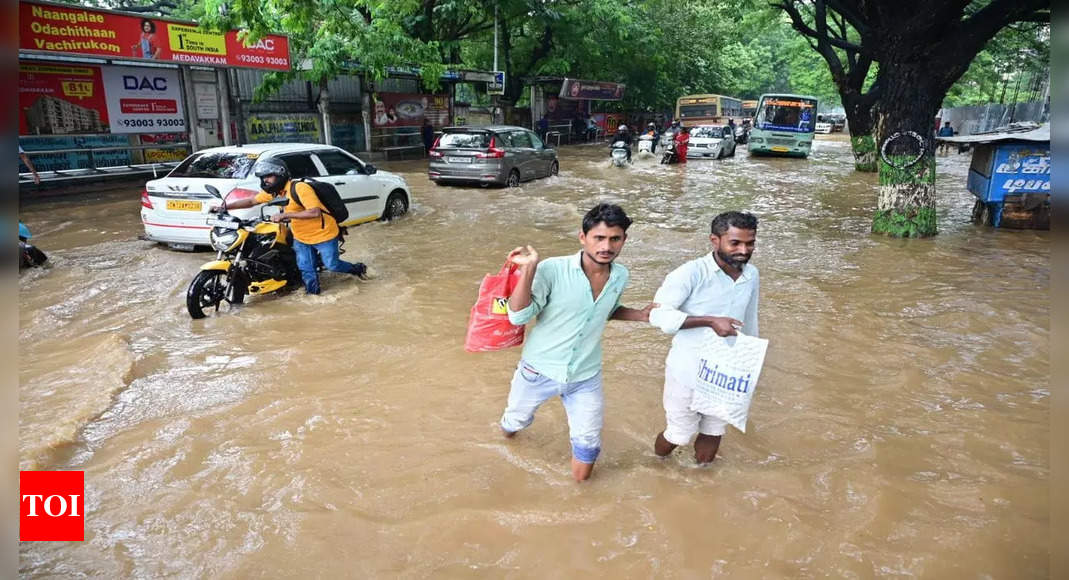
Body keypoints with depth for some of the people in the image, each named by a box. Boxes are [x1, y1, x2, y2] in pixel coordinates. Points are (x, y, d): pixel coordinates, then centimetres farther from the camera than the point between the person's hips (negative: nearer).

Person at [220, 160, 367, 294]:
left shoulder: (300, 188, -23)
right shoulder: (274, 191, 2)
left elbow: (315, 212, -33)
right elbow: (251, 201, 9)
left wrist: (285, 215, -34)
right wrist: (224, 206, -1)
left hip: (323, 234, -7)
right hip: (301, 237, 7)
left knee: (332, 265, 1)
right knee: (305, 269, 2)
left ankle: (357, 268, 26)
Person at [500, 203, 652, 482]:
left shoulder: (621, 276, -7)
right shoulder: (552, 270, -23)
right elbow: (518, 316, -25)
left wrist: (640, 315, -4)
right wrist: (529, 269, -36)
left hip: (585, 377, 3)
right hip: (539, 370, -2)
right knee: (513, 425, 26)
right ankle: (512, 425, 60)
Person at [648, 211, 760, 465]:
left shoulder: (752, 276, -2)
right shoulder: (692, 273, -22)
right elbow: (658, 314, -29)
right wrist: (710, 321, -32)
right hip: (687, 374, -5)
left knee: (713, 433, 20)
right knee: (678, 434, 12)